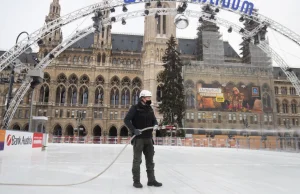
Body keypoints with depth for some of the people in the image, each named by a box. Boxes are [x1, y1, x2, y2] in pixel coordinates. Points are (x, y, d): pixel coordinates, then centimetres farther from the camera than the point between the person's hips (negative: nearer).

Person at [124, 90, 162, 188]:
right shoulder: (135, 108, -8)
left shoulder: (150, 109, 11)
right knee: (137, 160, 2)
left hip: (148, 138, 6)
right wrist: (133, 130, -23)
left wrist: (155, 125, -5)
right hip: (138, 138, -6)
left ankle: (151, 180, 23)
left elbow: (154, 120, 17)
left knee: (150, 160, 12)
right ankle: (136, 181, 14)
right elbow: (126, 120, -13)